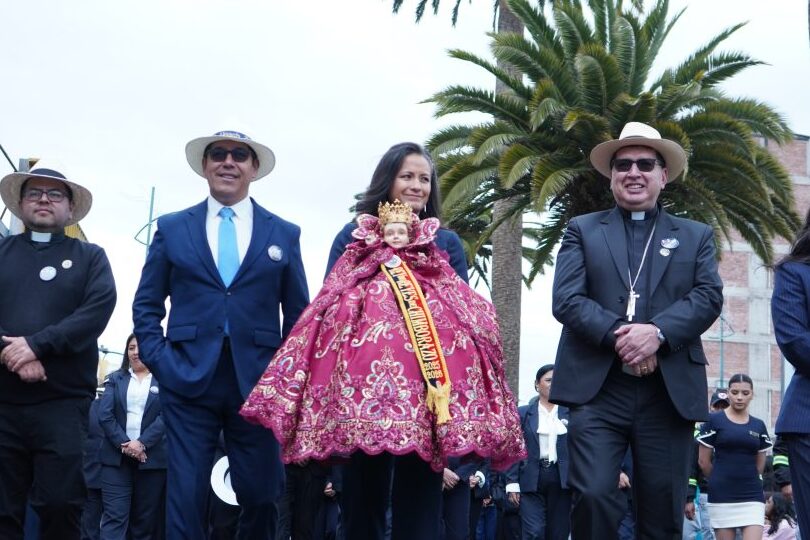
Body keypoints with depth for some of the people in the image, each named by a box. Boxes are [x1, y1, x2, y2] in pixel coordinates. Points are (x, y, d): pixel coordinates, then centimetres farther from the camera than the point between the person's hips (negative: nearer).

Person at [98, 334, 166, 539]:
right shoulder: (115, 379, 12)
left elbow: (166, 417, -4)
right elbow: (105, 415, 1)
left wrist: (142, 443, -17)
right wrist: (124, 444, -12)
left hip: (152, 457, -1)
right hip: (117, 456, 1)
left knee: (146, 519, 3)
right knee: (114, 515, -8)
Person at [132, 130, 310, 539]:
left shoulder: (285, 234, 11)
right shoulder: (171, 228, 10)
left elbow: (299, 314, 11)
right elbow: (146, 304, 10)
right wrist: (158, 360, -4)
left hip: (258, 383, 1)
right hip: (188, 380, 0)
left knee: (260, 497, 5)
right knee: (185, 498, -3)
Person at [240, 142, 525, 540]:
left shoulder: (446, 242, 20)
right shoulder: (354, 236, 17)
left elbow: (466, 310, 13)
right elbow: (329, 301, 10)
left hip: (429, 378, 1)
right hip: (365, 374, -1)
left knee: (420, 491, -2)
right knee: (364, 488, -2)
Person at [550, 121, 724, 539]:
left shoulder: (696, 236, 16)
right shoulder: (583, 230, 13)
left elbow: (709, 297, 0)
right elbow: (566, 299, -1)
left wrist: (657, 332, -17)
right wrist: (618, 335, -16)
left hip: (670, 391, 2)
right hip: (597, 388, -1)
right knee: (592, 496, -13)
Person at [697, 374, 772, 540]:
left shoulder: (759, 426, 11)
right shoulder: (714, 420, 0)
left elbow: (760, 464, 18)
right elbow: (703, 461, 2)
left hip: (752, 496, 3)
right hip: (722, 496, -3)